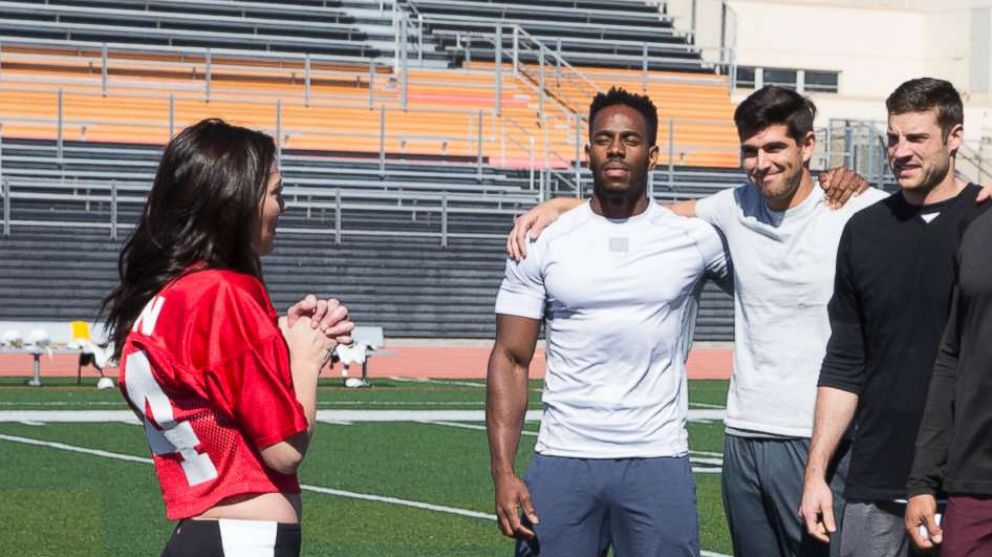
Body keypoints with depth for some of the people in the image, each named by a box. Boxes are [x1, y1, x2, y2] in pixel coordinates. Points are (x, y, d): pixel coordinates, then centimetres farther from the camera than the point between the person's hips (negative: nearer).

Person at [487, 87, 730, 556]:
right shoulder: (544, 244, 4)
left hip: (658, 463, 0)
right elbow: (510, 360, 3)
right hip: (562, 463, 0)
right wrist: (503, 474, -6)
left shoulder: (692, 238, 4)